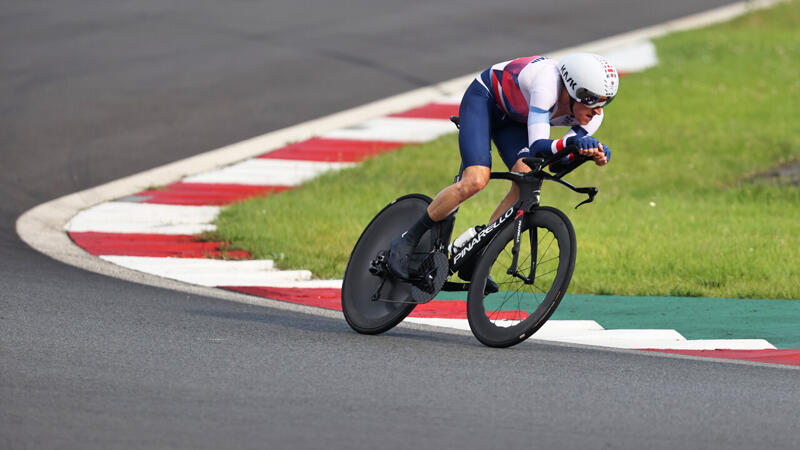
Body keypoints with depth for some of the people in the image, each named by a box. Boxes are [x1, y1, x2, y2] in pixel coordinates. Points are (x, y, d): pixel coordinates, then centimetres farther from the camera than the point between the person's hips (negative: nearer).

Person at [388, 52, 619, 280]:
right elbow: (537, 147, -45)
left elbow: (557, 161, -20)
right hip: (483, 99, -6)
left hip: (512, 117, 6)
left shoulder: (592, 113, -20)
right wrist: (570, 142, -64)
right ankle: (408, 240, -7)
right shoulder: (548, 83, -40)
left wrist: (596, 153, -39)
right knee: (476, 180, -26)